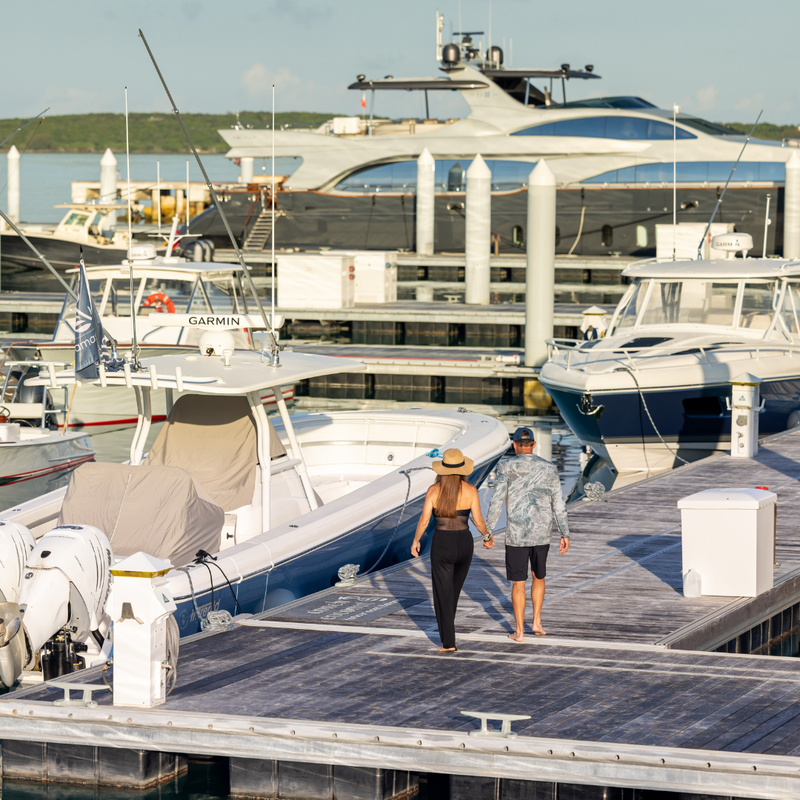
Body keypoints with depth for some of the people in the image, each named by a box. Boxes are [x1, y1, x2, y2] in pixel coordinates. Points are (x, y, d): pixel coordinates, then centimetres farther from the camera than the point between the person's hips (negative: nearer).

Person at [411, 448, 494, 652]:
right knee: (454, 588, 25)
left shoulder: (434, 491, -8)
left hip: (441, 545, -2)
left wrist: (416, 541, 9)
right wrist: (487, 536, 14)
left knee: (443, 594, 5)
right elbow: (478, 521, -6)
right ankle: (447, 629, 41)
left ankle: (448, 642, 0)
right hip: (464, 544, 2)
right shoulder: (470, 490, -7)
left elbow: (423, 521, -7)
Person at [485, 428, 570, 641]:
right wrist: (565, 534, 6)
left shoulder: (506, 467, -6)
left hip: (517, 535, -2)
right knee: (539, 576, 25)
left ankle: (519, 631, 12)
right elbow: (558, 504, 0)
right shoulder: (549, 468, 0)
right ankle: (537, 621, 21)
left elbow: (497, 501, -10)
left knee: (518, 582, 9)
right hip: (542, 534, 2)